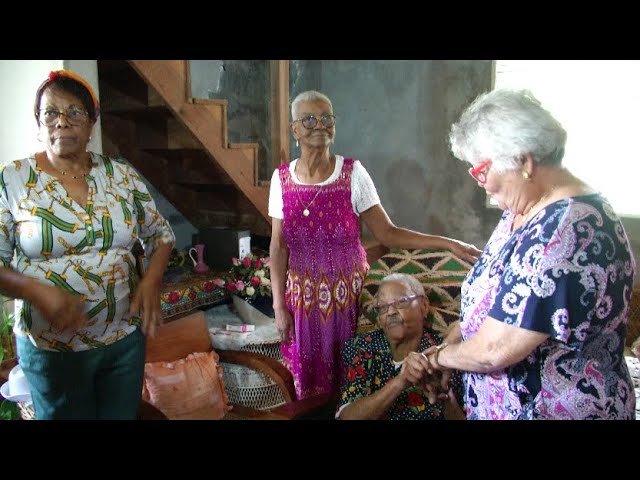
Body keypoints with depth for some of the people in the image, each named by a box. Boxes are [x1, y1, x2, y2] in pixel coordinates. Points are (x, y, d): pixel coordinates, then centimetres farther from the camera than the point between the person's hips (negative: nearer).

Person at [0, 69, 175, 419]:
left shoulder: (122, 175, 0)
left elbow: (160, 233, 8)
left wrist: (152, 278, -9)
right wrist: (37, 291, -23)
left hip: (126, 338, 3)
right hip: (51, 348, -2)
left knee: (124, 413, 19)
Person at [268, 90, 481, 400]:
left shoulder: (353, 173, -9)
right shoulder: (282, 178, -4)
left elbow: (387, 234, -10)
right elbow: (278, 247, -2)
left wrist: (449, 244, -17)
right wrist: (279, 305, -5)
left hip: (348, 294, -1)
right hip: (304, 297, 1)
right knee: (309, 380, 14)